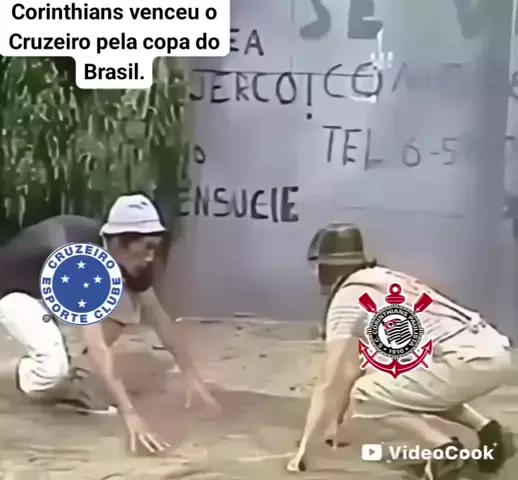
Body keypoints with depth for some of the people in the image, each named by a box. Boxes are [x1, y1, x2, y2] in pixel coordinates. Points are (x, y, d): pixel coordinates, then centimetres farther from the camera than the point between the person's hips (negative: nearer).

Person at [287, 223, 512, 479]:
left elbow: (328, 383, -1)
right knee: (414, 386, 32)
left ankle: (444, 447, -8)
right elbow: (355, 365, 33)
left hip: (469, 360, -9)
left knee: (367, 394, 3)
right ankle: (483, 426, 16)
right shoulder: (382, 280, 23)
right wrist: (342, 416, 42)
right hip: (495, 351, 9)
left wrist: (304, 444, 9)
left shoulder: (346, 297, -1)